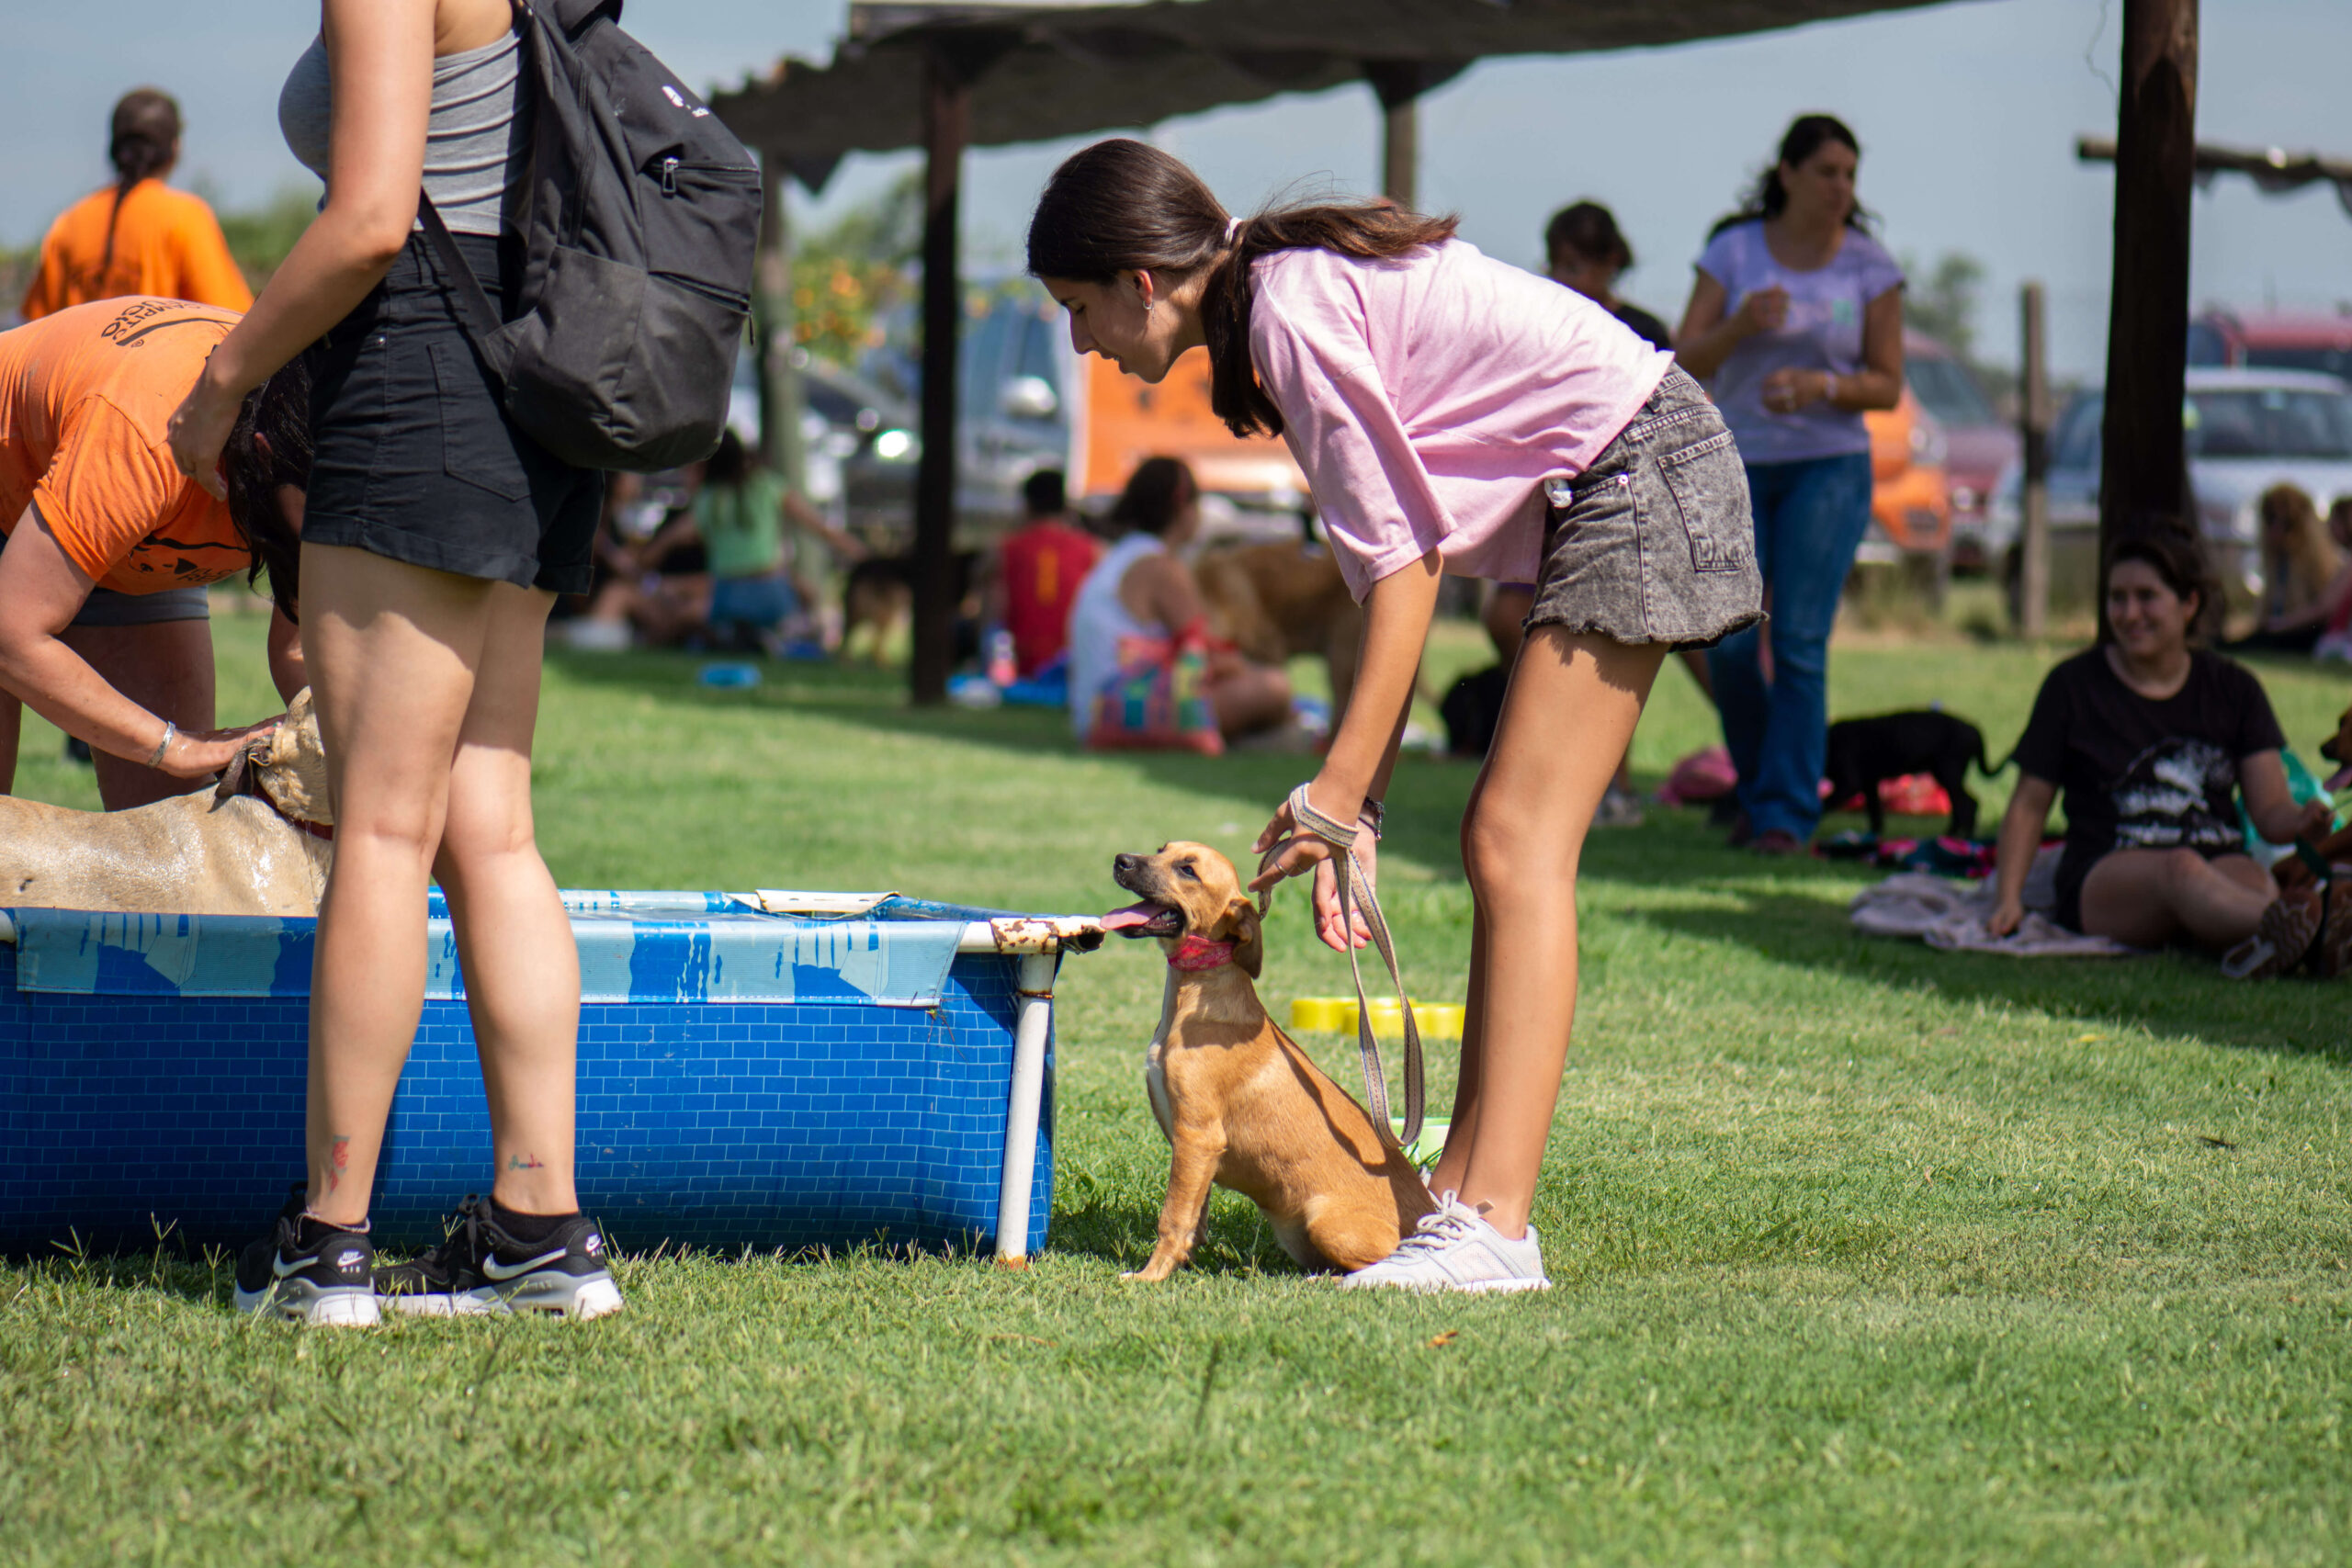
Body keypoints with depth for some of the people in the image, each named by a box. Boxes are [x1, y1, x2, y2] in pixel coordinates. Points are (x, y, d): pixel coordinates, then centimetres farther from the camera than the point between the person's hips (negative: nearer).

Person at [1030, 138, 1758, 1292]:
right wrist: (1353, 807, 8)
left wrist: (1334, 801, -14)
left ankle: (1493, 1228, -19)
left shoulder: (1292, 312, -16)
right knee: (1501, 843, 9)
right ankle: (1458, 1187, 11)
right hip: (1615, 491, 10)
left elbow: (1403, 567, -17)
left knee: (1519, 847, -14)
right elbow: (1394, 564, 12)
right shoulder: (1297, 286, 12)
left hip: (1643, 478, -10)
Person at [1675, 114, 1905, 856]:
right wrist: (1739, 326, -20)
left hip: (1828, 466, -1)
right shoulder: (1734, 251, 2)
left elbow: (1887, 384, 2)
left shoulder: (1870, 266, 1)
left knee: (1799, 643, -10)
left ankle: (1788, 814, -5)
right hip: (1738, 463, 1)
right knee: (1729, 643, -4)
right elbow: (1685, 363, 0)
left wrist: (1821, 385, -17)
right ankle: (1758, 784, 20)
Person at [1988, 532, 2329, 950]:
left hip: (2219, 860, 4)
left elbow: (2270, 810, 8)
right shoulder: (2072, 685, 8)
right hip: (2105, 875, -4)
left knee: (2255, 883, -35)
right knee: (2181, 869, -39)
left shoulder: (2233, 688, 13)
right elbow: (2029, 804, 12)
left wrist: (2302, 821, -16)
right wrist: (2008, 898, -2)